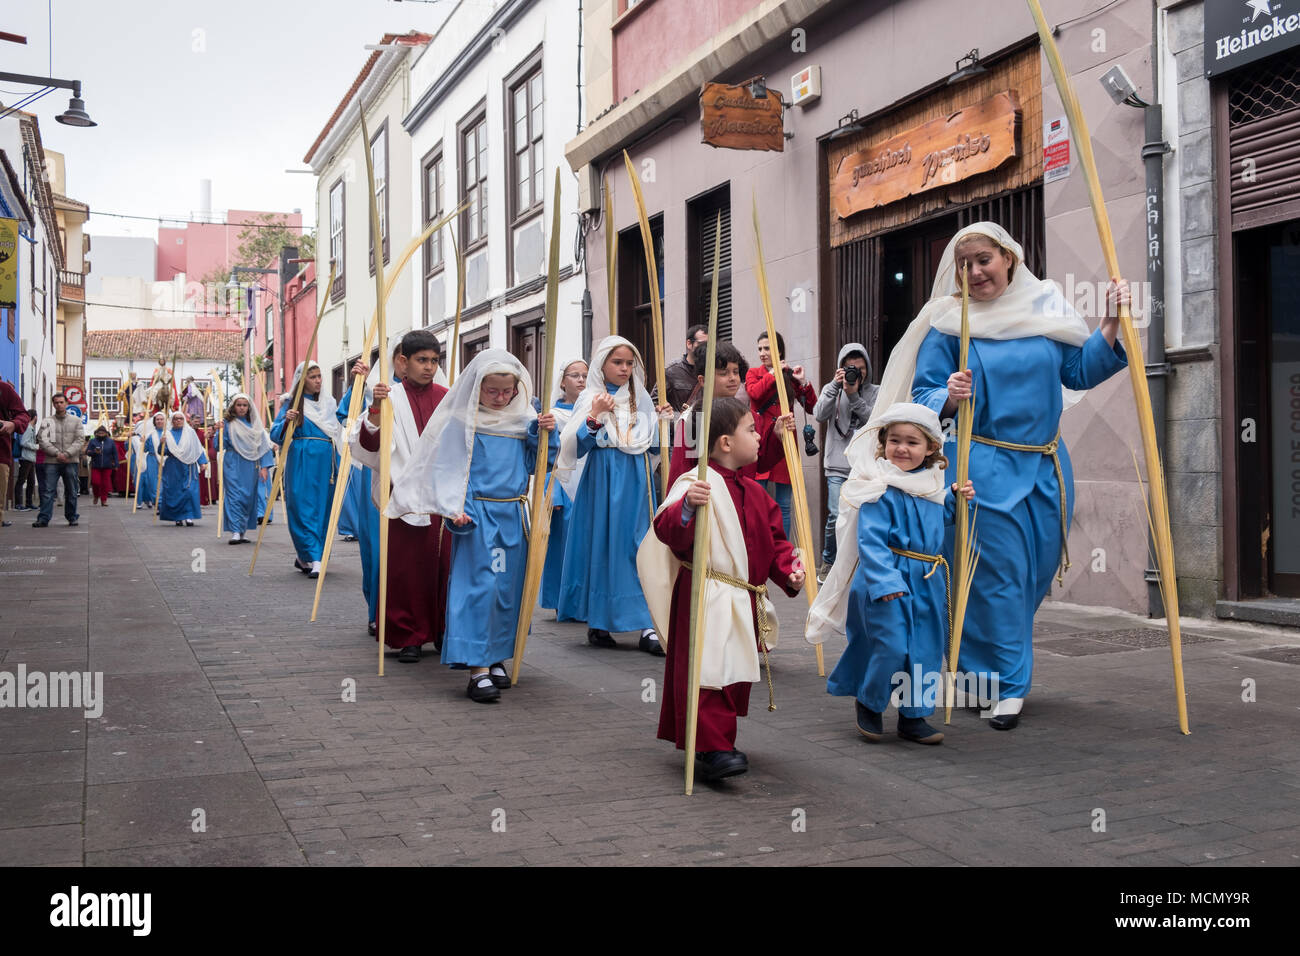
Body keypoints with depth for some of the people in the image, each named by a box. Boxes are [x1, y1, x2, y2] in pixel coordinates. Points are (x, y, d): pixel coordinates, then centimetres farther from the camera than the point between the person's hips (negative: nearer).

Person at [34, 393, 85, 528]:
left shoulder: (76, 420, 8)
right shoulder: (47, 422, 7)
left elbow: (80, 440, 0)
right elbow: (43, 441, -1)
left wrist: (67, 454, -11)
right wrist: (57, 453, -13)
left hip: (71, 461, 0)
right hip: (52, 461, 0)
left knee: (72, 492, 5)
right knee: (47, 491, -5)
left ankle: (72, 518, 15)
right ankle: (43, 518, -5)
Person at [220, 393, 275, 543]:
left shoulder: (255, 424, 10)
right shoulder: (228, 423, 2)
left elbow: (264, 445, 9)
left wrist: (264, 466, 1)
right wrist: (221, 431, -18)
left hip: (250, 466, 3)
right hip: (233, 465, -3)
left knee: (249, 497, 4)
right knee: (234, 496, -10)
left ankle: (244, 531, 12)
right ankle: (235, 531, -13)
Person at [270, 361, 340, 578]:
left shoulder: (329, 402, 14)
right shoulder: (292, 403, 0)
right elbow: (276, 435, -5)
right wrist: (287, 421, -22)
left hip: (325, 462, 5)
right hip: (301, 462, -5)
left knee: (322, 509, 5)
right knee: (303, 508, -8)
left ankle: (304, 557, 18)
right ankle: (314, 559, -9)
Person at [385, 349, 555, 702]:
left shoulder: (523, 420, 9)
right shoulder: (461, 422, -4)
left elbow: (536, 464, 13)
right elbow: (447, 469, -6)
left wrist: (543, 434, -4)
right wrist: (456, 509, -17)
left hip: (513, 514, 5)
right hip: (478, 514, -5)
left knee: (508, 587, 9)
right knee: (478, 586, -10)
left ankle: (497, 657, 22)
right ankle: (478, 668, -11)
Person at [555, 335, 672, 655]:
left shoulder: (640, 399, 11)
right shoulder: (589, 400, 0)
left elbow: (654, 446, 14)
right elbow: (576, 448, -7)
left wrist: (662, 421, 0)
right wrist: (594, 418, -18)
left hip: (637, 483, 3)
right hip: (603, 483, -3)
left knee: (641, 545, -3)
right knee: (601, 545, -1)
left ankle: (647, 623, -3)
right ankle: (597, 623, 10)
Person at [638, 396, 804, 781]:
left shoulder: (752, 491, 14)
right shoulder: (696, 483, -14)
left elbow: (773, 540, 20)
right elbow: (668, 531, -26)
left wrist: (788, 570, 4)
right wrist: (686, 506, -45)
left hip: (744, 602, 9)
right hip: (706, 600, -9)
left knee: (735, 674, 14)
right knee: (709, 673, -12)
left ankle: (718, 741, 27)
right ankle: (711, 750, -11)